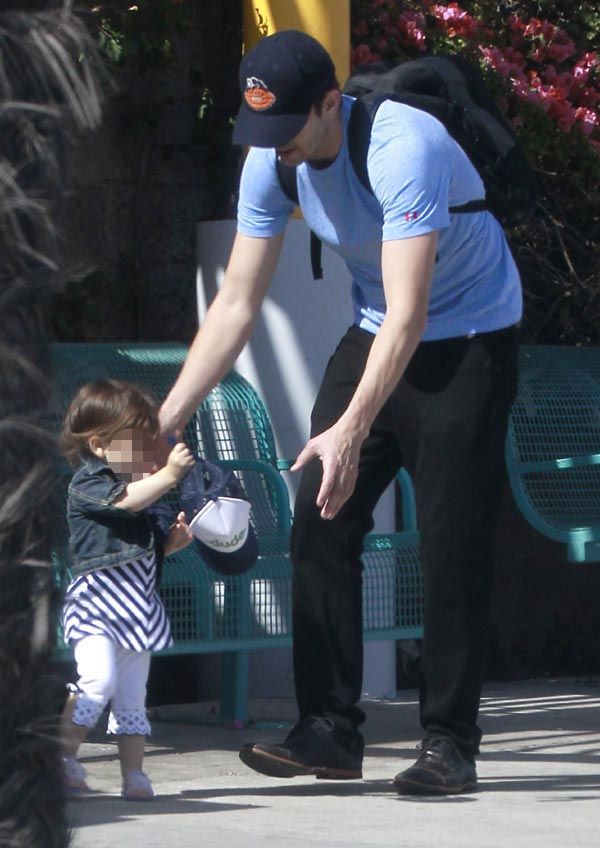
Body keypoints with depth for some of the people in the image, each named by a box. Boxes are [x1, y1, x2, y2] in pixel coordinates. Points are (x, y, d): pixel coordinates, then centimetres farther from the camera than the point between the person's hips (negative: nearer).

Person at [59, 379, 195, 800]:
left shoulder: (138, 485, 19)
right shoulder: (88, 482, -7)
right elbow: (126, 499, -27)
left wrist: (174, 539, 7)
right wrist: (169, 474, -32)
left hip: (136, 608, 8)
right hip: (97, 604, -8)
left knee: (133, 695, 8)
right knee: (98, 681, -22)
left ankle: (134, 775, 11)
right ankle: (63, 757, -12)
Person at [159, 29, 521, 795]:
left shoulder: (403, 149, -31)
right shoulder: (270, 163, -10)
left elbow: (407, 315, -34)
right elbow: (236, 303, -4)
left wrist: (352, 430, -42)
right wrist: (164, 419, -10)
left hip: (470, 338, -7)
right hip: (373, 336, 7)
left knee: (452, 545, -10)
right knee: (320, 526, -3)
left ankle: (449, 742, -3)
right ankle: (330, 730, 1)